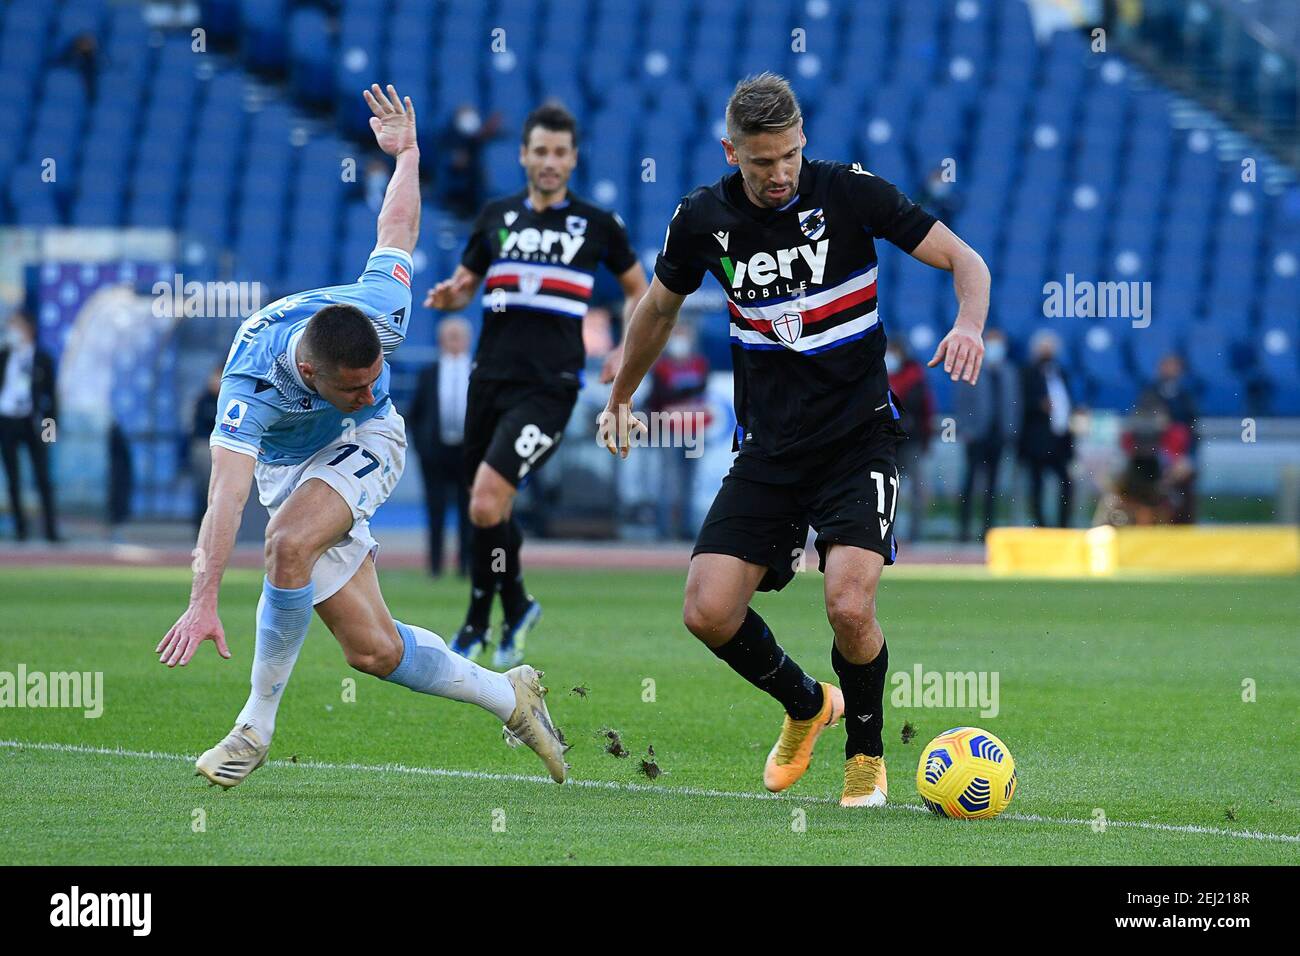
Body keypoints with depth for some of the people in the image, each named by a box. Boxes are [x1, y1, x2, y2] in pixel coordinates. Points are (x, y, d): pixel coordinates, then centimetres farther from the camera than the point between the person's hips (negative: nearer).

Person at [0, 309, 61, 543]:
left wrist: (51, 422, -3)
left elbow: (51, 393, 2)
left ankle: (51, 529, -3)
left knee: (42, 478, -3)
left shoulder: (42, 359, 2)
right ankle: (20, 527, 9)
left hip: (32, 422, -2)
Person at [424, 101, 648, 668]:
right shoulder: (496, 216, 10)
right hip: (490, 379, 4)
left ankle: (479, 620, 0)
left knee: (486, 504, -18)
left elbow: (637, 289, 16)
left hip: (548, 387, -4)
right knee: (491, 509, 10)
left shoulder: (597, 225, 3)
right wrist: (447, 297, -5)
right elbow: (464, 284, 20)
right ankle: (516, 610, 34)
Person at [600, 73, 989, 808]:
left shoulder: (848, 192, -12)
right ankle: (807, 706, 21)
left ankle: (867, 752, 6)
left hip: (859, 436, -3)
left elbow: (965, 260, -8)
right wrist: (621, 397, 29)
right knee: (708, 611, -9)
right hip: (769, 447, 3)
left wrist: (969, 325, -28)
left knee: (849, 604, -22)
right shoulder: (704, 219, -3)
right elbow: (661, 306, 17)